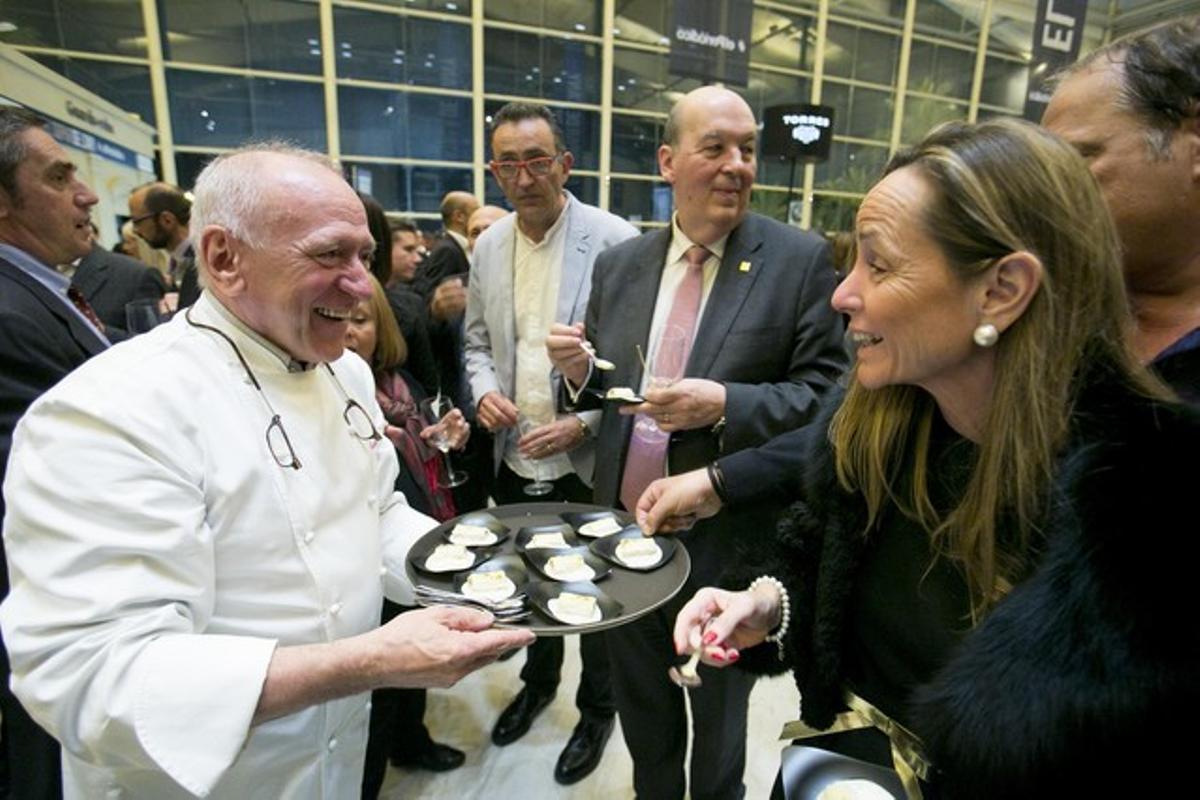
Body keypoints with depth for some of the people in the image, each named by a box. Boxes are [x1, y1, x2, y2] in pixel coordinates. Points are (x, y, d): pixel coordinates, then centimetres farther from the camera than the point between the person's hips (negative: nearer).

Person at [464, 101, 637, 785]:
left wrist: (584, 423, -20)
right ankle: (539, 682, 51)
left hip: (589, 464, -5)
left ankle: (598, 710, 41)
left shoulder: (614, 239, -13)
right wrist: (485, 389, -6)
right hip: (515, 461, 5)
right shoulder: (487, 248, 4)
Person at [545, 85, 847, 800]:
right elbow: (602, 390, 9)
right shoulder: (618, 265, 3)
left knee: (718, 725, 23)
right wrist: (580, 371, -13)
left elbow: (828, 393, -11)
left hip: (723, 542, -3)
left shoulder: (801, 259, -9)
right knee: (642, 713, 26)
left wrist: (727, 405, -25)